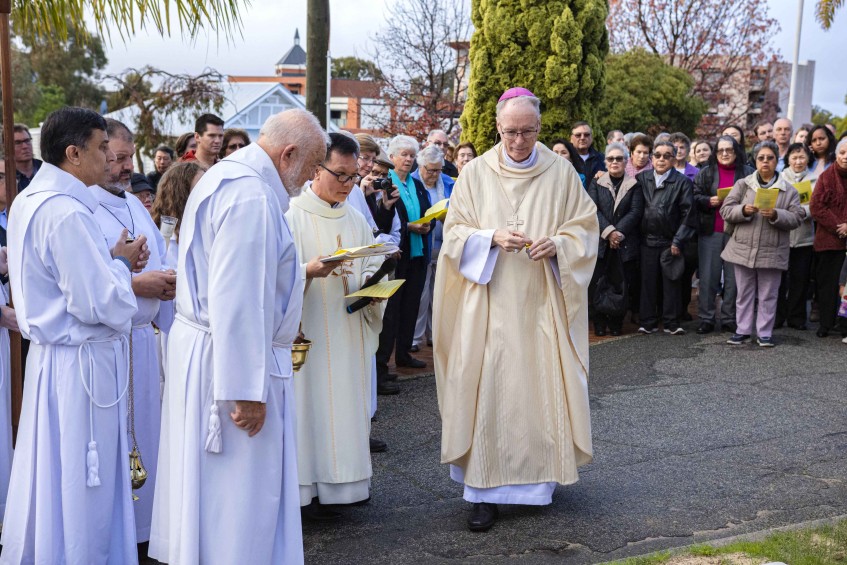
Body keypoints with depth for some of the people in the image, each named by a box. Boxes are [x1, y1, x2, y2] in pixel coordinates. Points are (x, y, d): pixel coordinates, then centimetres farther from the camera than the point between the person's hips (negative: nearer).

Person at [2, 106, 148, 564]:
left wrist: (114, 263, 5)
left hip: (50, 353, 10)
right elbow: (101, 304, -23)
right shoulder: (66, 213, -22)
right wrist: (121, 264, -5)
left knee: (48, 472, 20)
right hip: (82, 362, -10)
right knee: (81, 485, 3)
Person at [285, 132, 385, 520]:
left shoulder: (356, 220, 13)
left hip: (349, 334, 6)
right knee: (309, 401, -3)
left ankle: (344, 478, 21)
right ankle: (307, 489, 7)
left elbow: (372, 267, 18)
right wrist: (309, 270, -28)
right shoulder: (291, 216, -6)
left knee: (347, 400, 9)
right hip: (308, 332, -6)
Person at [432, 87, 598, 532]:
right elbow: (455, 233, 2)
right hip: (490, 305, 0)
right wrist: (493, 239, -16)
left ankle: (541, 475, 21)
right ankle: (486, 489, 5)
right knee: (488, 390, -2)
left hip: (542, 304, 1)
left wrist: (557, 245, -14)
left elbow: (585, 228, 6)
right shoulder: (476, 173, 2)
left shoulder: (560, 172, 3)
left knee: (542, 387, 3)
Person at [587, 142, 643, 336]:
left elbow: (636, 212, -2)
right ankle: (599, 322, 9)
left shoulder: (634, 185, 9)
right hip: (600, 242, 1)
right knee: (597, 283, -3)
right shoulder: (596, 183, 11)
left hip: (626, 243, 0)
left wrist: (618, 232, -13)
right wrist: (608, 232, -14)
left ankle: (617, 322, 11)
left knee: (623, 286, -2)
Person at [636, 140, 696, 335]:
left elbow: (688, 215, -4)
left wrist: (678, 241, -8)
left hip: (671, 241, -2)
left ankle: (671, 322, 11)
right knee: (648, 281, 5)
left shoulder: (683, 182, -1)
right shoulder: (641, 179, 7)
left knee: (672, 282, 3)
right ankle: (648, 322, 13)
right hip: (647, 239, 2)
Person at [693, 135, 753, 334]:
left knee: (733, 277, 3)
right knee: (708, 276, 0)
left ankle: (729, 318, 10)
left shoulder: (748, 173, 7)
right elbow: (695, 197, 6)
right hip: (711, 232, 0)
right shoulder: (706, 172, 9)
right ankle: (706, 318, 5)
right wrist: (709, 201, -12)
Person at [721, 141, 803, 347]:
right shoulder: (742, 185, 7)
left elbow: (796, 218, -2)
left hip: (772, 251, -1)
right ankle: (743, 330, 18)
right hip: (743, 249, 1)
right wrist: (744, 210, -17)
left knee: (768, 295, 5)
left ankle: (765, 333, 14)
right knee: (744, 293, 8)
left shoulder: (789, 190, 6)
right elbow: (726, 210, 1)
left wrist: (776, 215, -19)